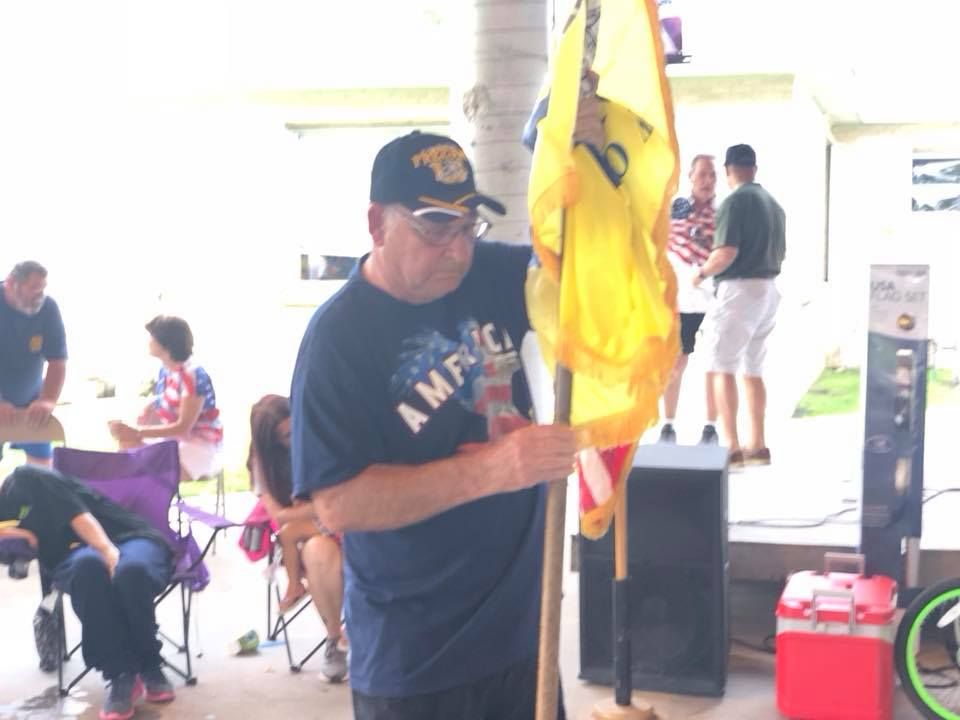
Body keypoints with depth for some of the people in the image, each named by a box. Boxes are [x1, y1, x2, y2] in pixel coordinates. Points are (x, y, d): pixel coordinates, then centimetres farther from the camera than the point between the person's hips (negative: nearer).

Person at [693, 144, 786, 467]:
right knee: (753, 370, 14)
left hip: (739, 289, -8)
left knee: (722, 367, -3)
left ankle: (732, 447, -9)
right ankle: (757, 446, 16)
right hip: (768, 289, 8)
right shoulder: (774, 204, 13)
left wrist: (702, 273, -5)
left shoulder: (735, 202, -12)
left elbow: (726, 253, -20)